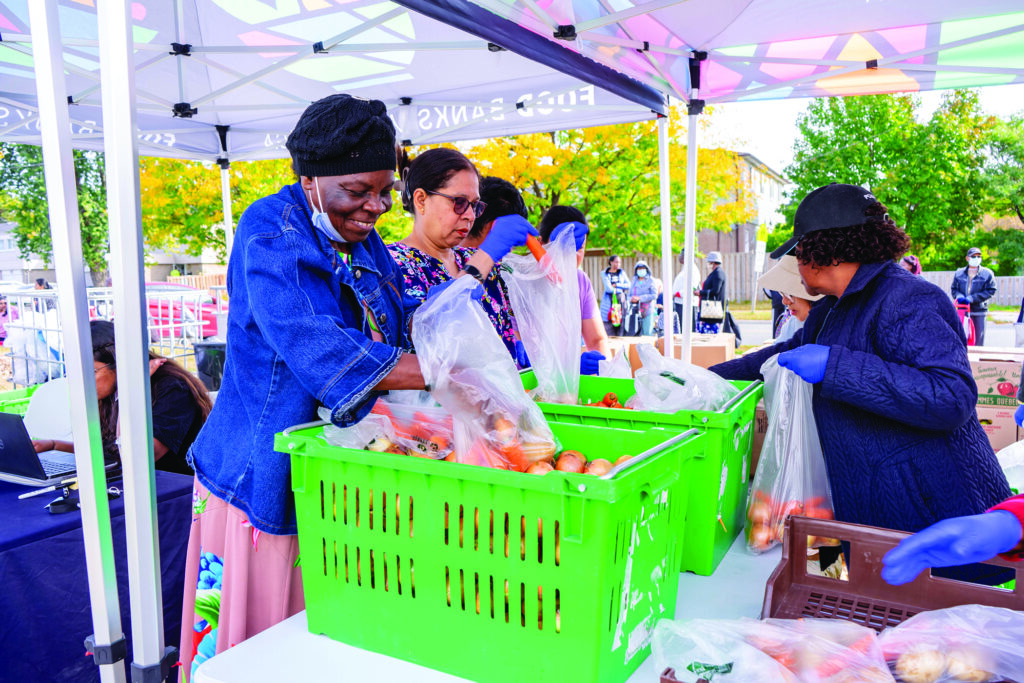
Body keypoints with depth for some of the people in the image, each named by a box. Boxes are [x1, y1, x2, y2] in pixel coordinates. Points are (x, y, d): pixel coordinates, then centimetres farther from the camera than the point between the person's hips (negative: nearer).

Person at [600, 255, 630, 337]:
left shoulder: (622, 273, 14)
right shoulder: (605, 274, 5)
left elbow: (628, 285, 5)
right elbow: (608, 288, -7)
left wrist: (616, 285, -4)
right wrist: (621, 289, -1)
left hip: (620, 300, 3)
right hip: (609, 300, -2)